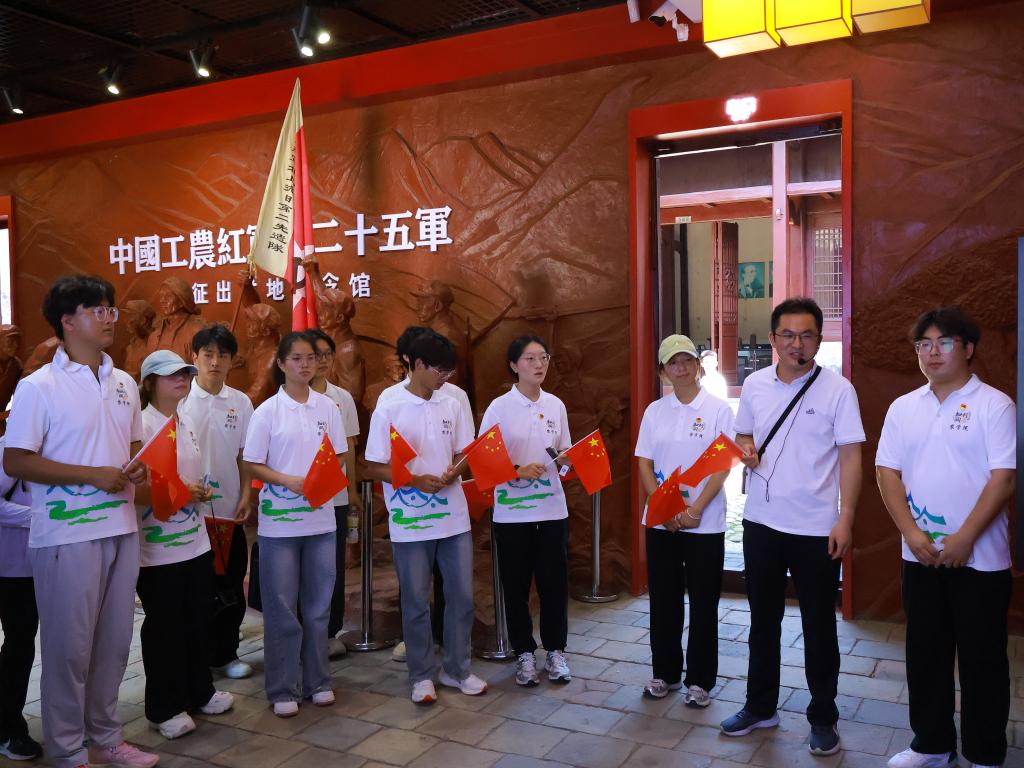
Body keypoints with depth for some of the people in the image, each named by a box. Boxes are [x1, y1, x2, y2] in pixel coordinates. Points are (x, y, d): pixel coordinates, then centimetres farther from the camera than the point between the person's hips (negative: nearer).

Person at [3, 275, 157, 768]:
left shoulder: (124, 384, 9)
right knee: (69, 646, 5)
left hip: (121, 529, 6)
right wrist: (95, 476, -18)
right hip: (67, 535, -6)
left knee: (114, 640, 14)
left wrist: (136, 471, -4)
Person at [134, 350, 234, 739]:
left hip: (196, 541, 7)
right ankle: (164, 708, 20)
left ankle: (199, 692, 32)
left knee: (197, 620, 16)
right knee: (163, 627, 6)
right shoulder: (141, 425, -14)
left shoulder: (187, 423, 10)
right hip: (158, 547, -7)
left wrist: (200, 492, 1)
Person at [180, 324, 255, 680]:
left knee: (231, 586, 10)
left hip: (229, 510, 3)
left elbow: (244, 456, 9)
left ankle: (225, 653, 25)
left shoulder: (240, 402, 4)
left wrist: (245, 497, 1)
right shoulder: (180, 398, -6)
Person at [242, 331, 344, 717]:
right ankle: (283, 689, 16)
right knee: (281, 608, 4)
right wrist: (290, 481, -19)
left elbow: (338, 455, 9)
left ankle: (317, 681, 25)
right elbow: (253, 465, -4)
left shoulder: (327, 406, 4)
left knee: (318, 605, 12)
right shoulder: (268, 411, -5)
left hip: (321, 517, 3)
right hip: (279, 520, -3)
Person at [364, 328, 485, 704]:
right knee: (416, 601, 8)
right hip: (410, 523, -4)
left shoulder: (451, 406, 6)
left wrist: (454, 472, -11)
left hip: (453, 518, 4)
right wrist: (416, 481, -21)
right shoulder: (388, 410, -7)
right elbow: (374, 468, -7)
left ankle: (457, 669, 27)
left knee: (461, 596, 9)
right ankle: (422, 674, 24)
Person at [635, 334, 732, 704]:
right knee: (664, 600, 11)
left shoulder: (718, 409, -4)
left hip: (705, 523, -3)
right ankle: (665, 673, 26)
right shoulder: (654, 411, 6)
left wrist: (694, 511, -16)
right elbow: (644, 465, 4)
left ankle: (699, 680, 19)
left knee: (703, 604, 5)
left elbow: (723, 466, -8)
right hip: (660, 521, 3)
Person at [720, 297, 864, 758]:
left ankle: (823, 718, 26)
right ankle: (760, 707, 32)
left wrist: (846, 518, -15)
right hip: (761, 521, 4)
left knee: (819, 627, 9)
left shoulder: (837, 389, -8)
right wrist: (745, 450, -8)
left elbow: (851, 457, -8)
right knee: (763, 621, 16)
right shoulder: (754, 385, 3)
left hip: (817, 528, -4)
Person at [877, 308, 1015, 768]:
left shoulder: (994, 405, -6)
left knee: (982, 658, 7)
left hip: (979, 557, -4)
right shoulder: (904, 407, 7)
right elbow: (887, 471, 4)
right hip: (919, 555, 4)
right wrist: (911, 532, -8)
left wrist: (964, 539, -17)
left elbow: (1003, 478, -12)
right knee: (925, 652, 13)